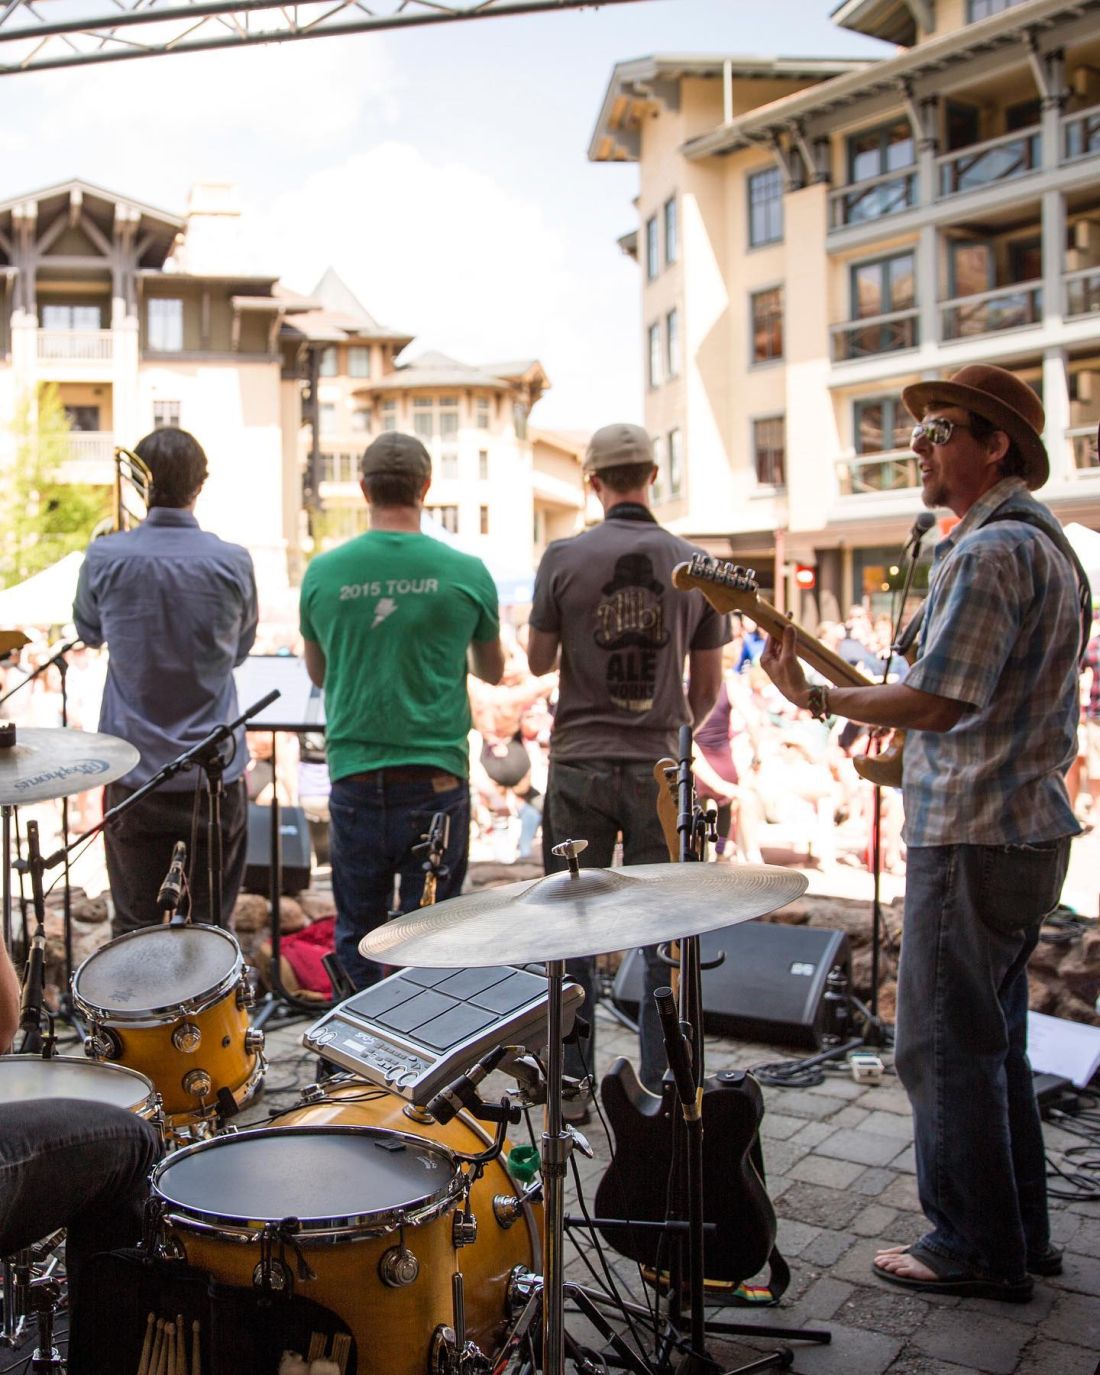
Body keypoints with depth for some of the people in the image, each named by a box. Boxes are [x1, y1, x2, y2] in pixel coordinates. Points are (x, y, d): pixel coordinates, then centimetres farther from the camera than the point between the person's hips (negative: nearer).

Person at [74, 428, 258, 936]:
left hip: (134, 774, 1)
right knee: (211, 925, 12)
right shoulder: (233, 563, -10)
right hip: (215, 771, 0)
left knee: (134, 928, 13)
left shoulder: (104, 558, -9)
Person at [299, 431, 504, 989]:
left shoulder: (322, 572, -3)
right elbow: (493, 671, 9)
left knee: (357, 935, 15)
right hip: (436, 777, -1)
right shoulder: (465, 572, -6)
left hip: (354, 776, 1)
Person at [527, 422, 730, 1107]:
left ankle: (572, 1087, 19)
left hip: (580, 766, -1)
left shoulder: (564, 557, -6)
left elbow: (539, 662, 2)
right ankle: (662, 1089, 18)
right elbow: (708, 687, 6)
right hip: (659, 767, 1)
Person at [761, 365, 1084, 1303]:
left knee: (944, 1047, 1)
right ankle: (1021, 1234, 29)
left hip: (973, 838, -11)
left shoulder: (989, 551, -17)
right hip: (1029, 827, 11)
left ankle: (975, 1249, 13)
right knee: (993, 1040, 18)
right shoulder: (1041, 539, 16)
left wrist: (818, 699, -15)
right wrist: (893, 709, 20)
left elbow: (937, 703, -24)